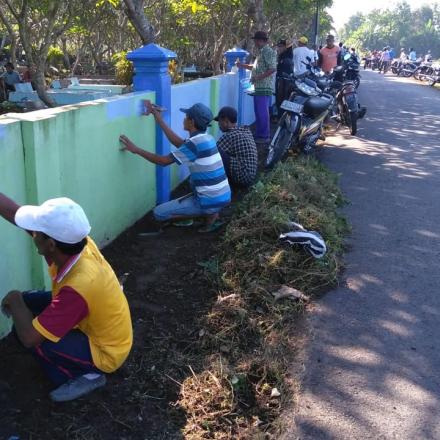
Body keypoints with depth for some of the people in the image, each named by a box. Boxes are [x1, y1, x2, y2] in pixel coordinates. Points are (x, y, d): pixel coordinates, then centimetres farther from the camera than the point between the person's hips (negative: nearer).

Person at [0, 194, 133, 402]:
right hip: (100, 327, 8)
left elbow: (29, 337, -35)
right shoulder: (76, 243, -19)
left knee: (28, 333, -19)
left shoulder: (79, 286, -40)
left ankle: (88, 375, -1)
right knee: (28, 302, 6)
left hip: (105, 352, -8)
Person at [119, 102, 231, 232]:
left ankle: (208, 215, -2)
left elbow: (164, 161, -14)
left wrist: (136, 150, -7)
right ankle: (211, 213, 14)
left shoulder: (195, 143, -19)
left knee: (159, 213, 1)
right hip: (223, 196, 8)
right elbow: (180, 144, 17)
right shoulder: (206, 138, 8)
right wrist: (158, 118, 18)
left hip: (210, 201, -8)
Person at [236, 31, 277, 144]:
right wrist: (242, 65, 24)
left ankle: (264, 136, -1)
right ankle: (260, 135, 21)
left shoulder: (268, 52, -13)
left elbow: (272, 69, -22)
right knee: (259, 112, 14)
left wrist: (258, 77, -22)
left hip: (264, 88, -10)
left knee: (262, 112, -7)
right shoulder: (262, 52, 18)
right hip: (259, 87, 10)